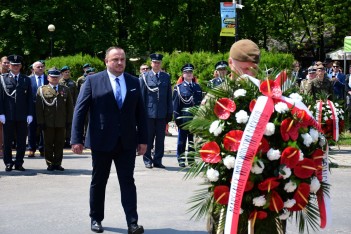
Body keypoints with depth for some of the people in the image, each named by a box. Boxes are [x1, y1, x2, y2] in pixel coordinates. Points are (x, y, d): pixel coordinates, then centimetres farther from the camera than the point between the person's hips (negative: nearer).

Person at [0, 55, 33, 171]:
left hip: (22, 116, 2)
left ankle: (19, 163, 11)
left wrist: (30, 114, 0)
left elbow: (30, 98, 8)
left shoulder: (26, 80, 10)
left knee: (22, 141, 3)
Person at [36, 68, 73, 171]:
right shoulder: (42, 90, 6)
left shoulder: (66, 90, 13)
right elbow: (39, 107, 1)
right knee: (48, 143, 3)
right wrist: (41, 121, -6)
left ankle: (57, 163, 12)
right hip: (48, 123, -2)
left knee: (60, 143, 4)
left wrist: (69, 120, 3)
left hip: (61, 123, 2)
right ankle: (50, 163, 11)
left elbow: (70, 106, 12)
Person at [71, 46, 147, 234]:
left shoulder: (134, 82, 7)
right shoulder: (93, 81, -3)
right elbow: (80, 111, -5)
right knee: (98, 182, 11)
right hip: (101, 141, -2)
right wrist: (77, 139, -11)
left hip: (127, 142, 2)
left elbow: (140, 113, 9)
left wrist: (143, 139, 5)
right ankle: (96, 219, 25)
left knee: (128, 182, -1)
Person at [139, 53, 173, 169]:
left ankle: (158, 160, 13)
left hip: (162, 113, 2)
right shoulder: (145, 77, 3)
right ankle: (147, 160, 12)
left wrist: (170, 112, 5)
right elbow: (141, 95, 2)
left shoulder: (166, 77, 10)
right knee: (148, 138, 3)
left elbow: (169, 96, 10)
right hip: (149, 112, -2)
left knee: (160, 138, 5)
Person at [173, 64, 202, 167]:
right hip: (183, 118, -3)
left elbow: (201, 102, 13)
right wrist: (177, 118, -7)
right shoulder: (178, 88, 1)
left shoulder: (197, 87, 12)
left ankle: (191, 159, 15)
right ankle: (181, 159, 9)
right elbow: (175, 104, -1)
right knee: (182, 139, 3)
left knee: (193, 139, 7)